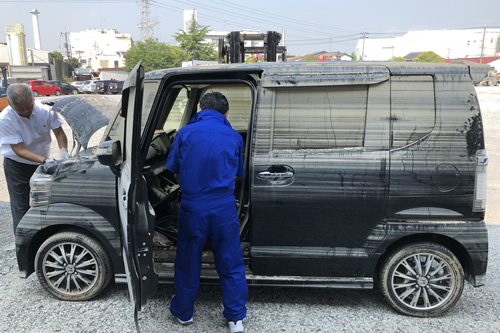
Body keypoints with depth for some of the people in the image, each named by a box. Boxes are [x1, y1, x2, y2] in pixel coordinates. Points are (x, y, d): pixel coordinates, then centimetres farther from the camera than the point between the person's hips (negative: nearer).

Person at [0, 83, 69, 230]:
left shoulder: (45, 110, -18)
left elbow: (59, 132, -8)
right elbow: (20, 150, -27)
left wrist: (63, 150, -28)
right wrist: (45, 161, -39)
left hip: (41, 163, 4)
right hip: (17, 167, -4)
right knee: (21, 208, -1)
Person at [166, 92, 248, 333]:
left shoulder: (185, 133, -1)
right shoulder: (234, 137, 2)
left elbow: (175, 172, 7)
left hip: (192, 208, 0)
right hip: (224, 208, 1)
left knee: (188, 262, 17)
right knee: (231, 264, 14)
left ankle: (183, 312, 36)